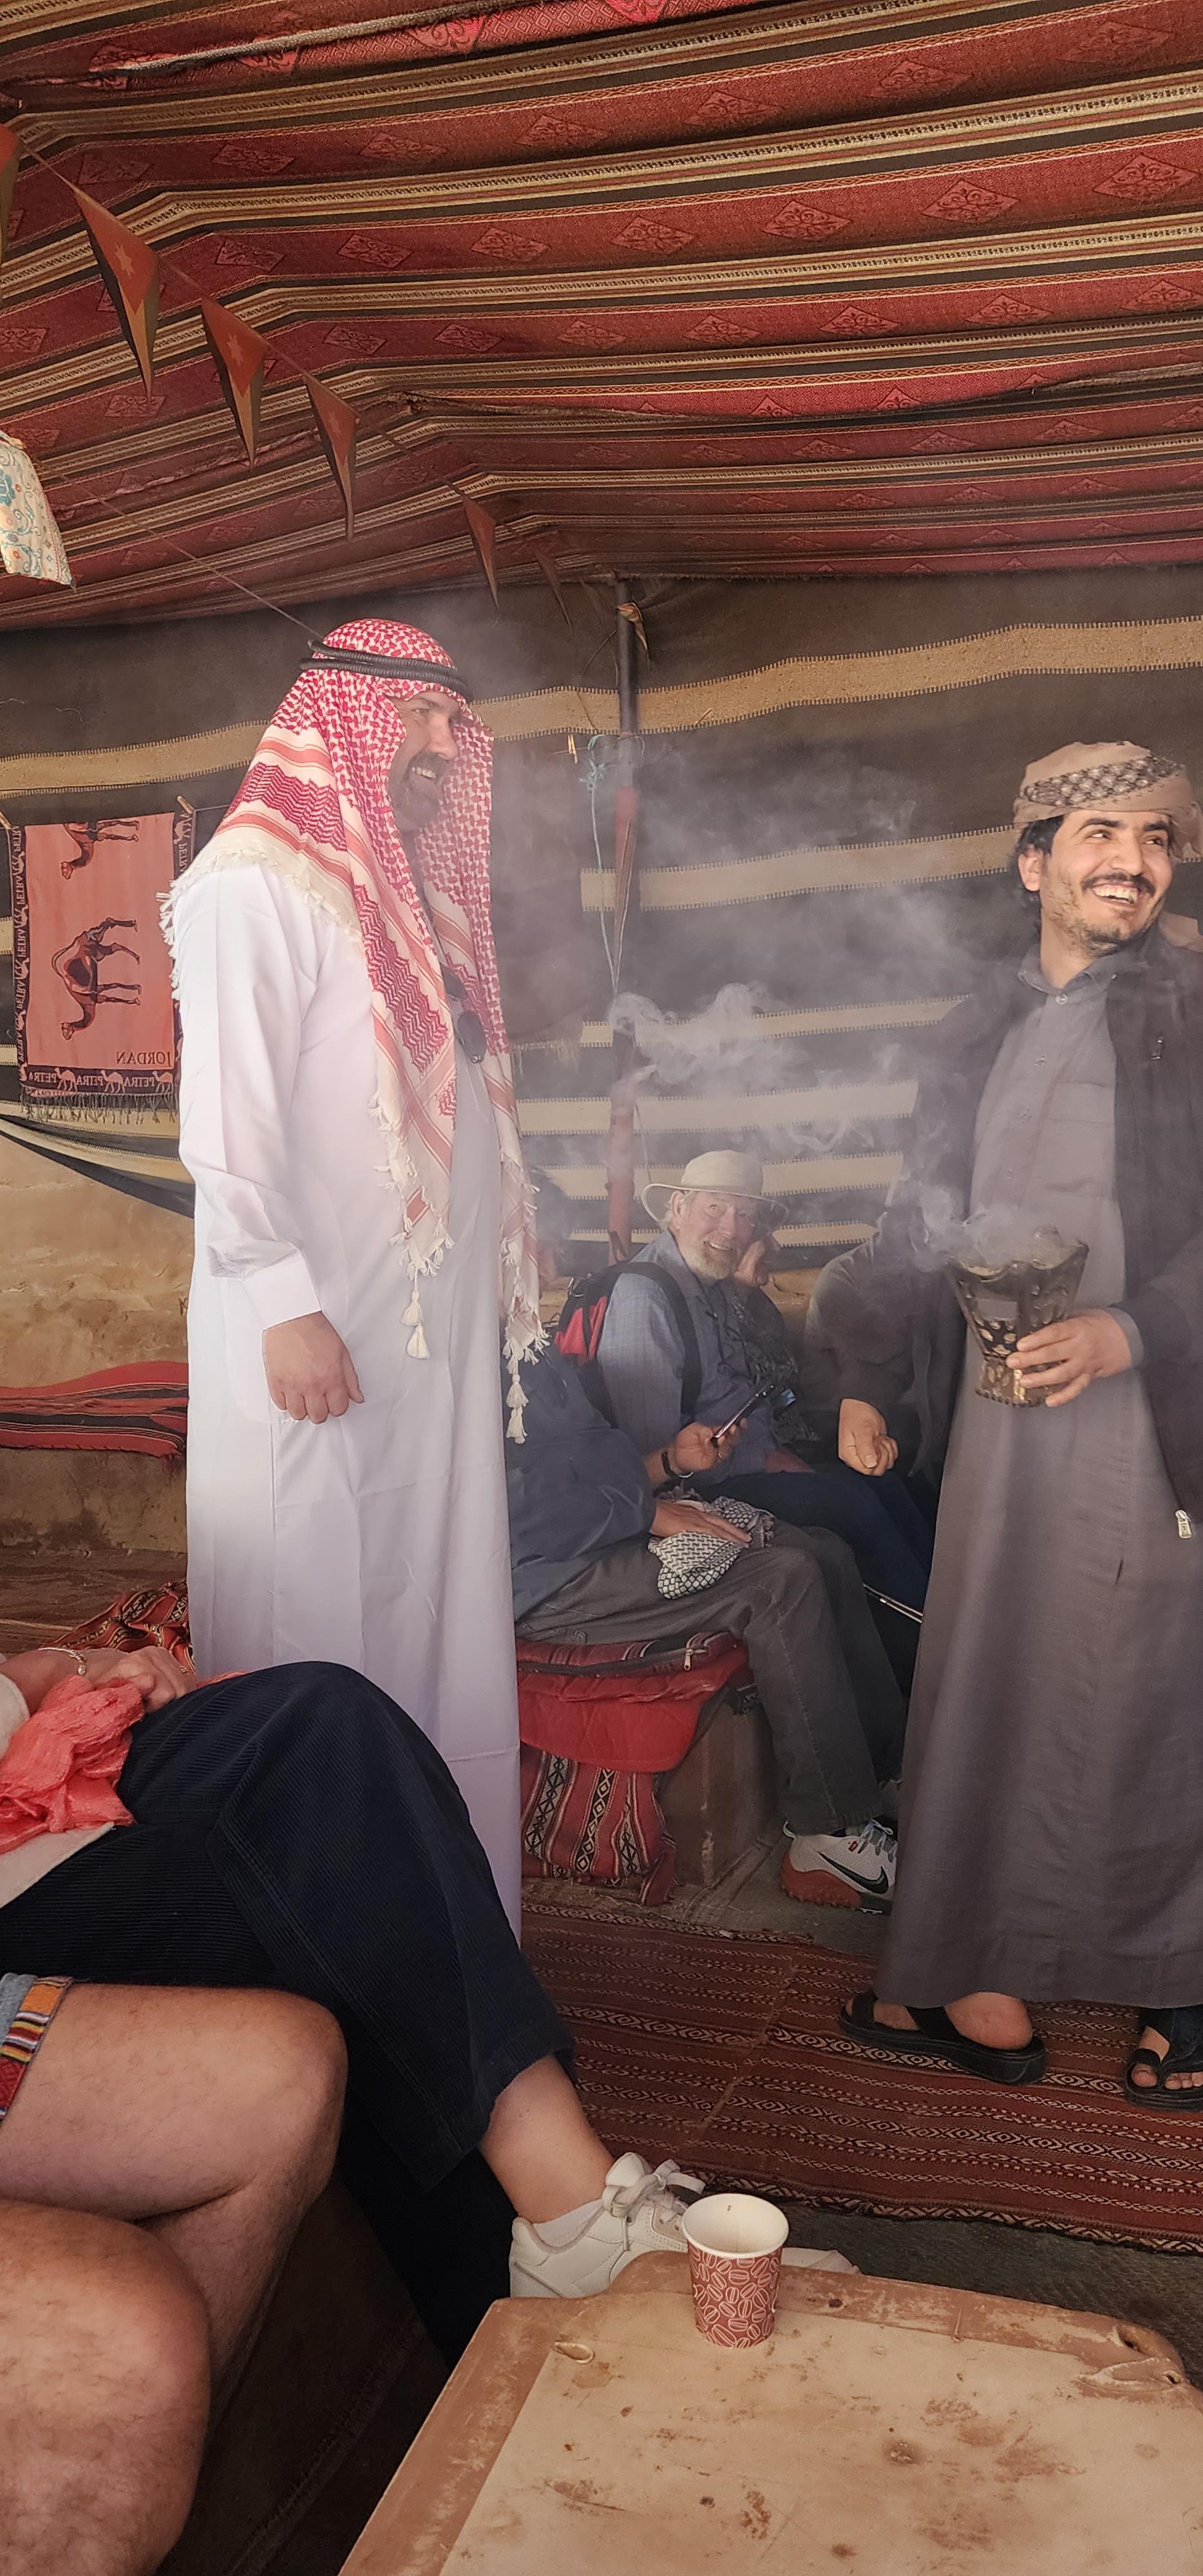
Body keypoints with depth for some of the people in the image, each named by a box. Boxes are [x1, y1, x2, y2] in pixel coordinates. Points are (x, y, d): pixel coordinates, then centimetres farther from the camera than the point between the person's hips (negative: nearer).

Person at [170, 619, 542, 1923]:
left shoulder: (409, 898, 20)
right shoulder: (256, 878, -7)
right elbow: (226, 1109, -15)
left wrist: (503, 1275, 15)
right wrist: (281, 1302, -20)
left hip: (436, 1326, 8)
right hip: (320, 1328, -8)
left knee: (431, 1611, 12)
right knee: (321, 1627, -1)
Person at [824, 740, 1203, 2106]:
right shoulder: (978, 1029, 13)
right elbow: (924, 1217, 18)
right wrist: (866, 1374, 16)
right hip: (1001, 1417, 5)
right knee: (991, 1694, 9)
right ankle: (987, 1983, 22)